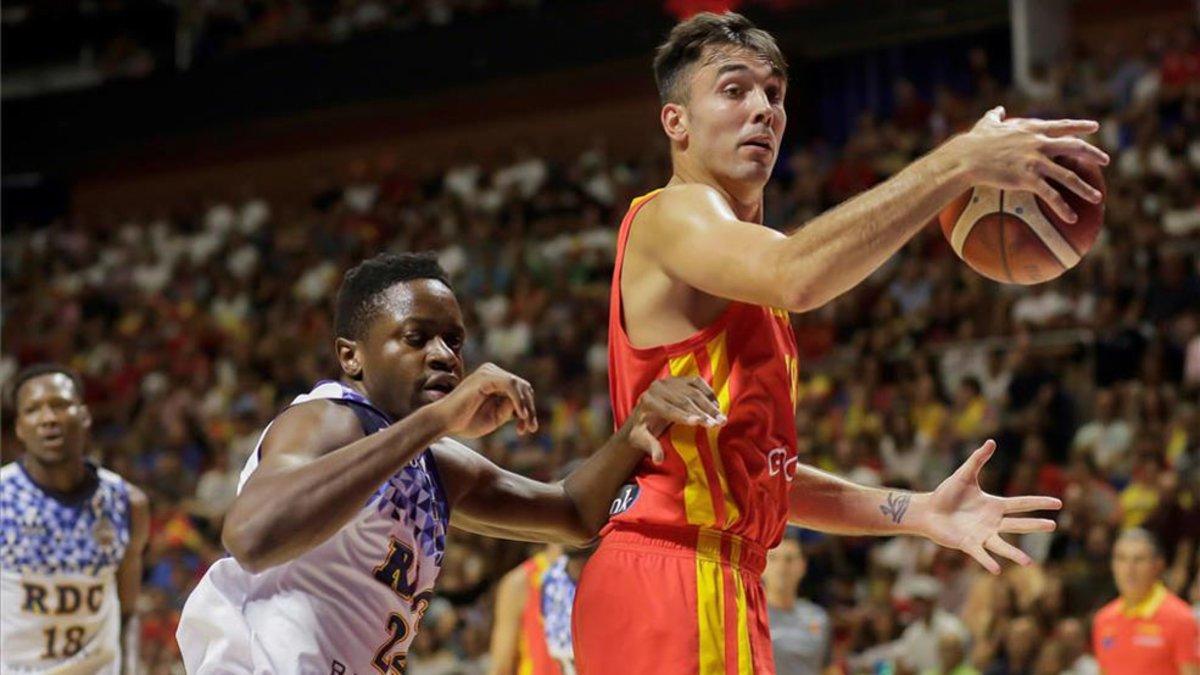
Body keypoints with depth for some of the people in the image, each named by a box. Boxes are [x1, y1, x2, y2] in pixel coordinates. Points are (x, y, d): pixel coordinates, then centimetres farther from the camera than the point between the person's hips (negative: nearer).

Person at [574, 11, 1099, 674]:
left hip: (723, 582, 10)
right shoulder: (673, 215, -6)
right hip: (671, 576, -10)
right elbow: (796, 276, -28)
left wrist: (916, 512, 16)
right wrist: (959, 162, -26)